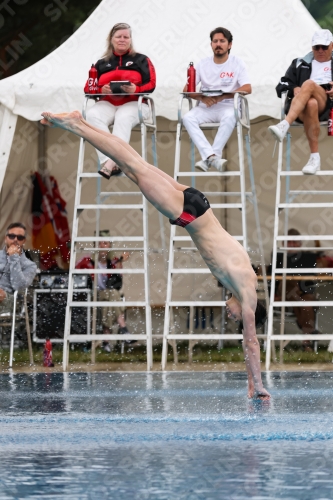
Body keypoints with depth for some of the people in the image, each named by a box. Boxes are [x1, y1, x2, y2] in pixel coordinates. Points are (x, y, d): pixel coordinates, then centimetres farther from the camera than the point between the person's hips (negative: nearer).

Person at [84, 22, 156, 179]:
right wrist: (101, 90, -10)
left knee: (123, 117, -39)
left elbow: (150, 84, 3)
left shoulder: (141, 60, 16)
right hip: (108, 104, 2)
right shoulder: (101, 63, 22)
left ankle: (111, 162, -49)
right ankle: (109, 161, -46)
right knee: (92, 115, -33)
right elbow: (88, 88, 13)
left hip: (134, 103, -2)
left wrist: (135, 89, -19)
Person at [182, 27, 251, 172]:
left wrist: (222, 96, -21)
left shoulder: (237, 63, 5)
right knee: (188, 118, -28)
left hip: (227, 106, -2)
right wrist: (202, 98, -16)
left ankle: (207, 159, -36)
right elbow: (187, 89, 6)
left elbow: (247, 88, -7)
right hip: (206, 107, 3)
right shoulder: (203, 64, 12)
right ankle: (213, 157, -41)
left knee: (229, 117, -38)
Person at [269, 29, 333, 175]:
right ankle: (314, 157, -45)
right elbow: (283, 84, 19)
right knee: (311, 104, -40)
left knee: (309, 84, -35)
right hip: (301, 108, 1)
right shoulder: (300, 64, 31)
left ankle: (284, 126, -54)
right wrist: (294, 89, -5)